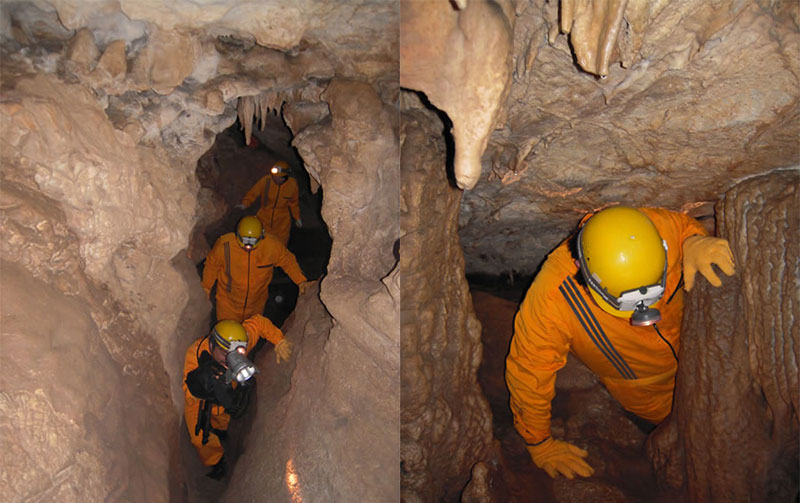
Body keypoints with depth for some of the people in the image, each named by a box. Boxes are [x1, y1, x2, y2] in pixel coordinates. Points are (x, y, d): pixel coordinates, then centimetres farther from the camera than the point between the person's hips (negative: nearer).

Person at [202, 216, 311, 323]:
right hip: (228, 301, -1)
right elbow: (212, 265, -7)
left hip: (256, 302, 2)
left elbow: (288, 261, -6)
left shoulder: (272, 246, -25)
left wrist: (300, 281, -15)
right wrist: (206, 286, 6)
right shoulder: (224, 245, -27)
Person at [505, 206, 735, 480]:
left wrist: (694, 241, -34)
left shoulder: (662, 227, -35)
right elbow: (529, 371, -27)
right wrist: (539, 445, -15)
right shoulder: (552, 297, -41)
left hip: (694, 343, 3)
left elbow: (688, 225, -9)